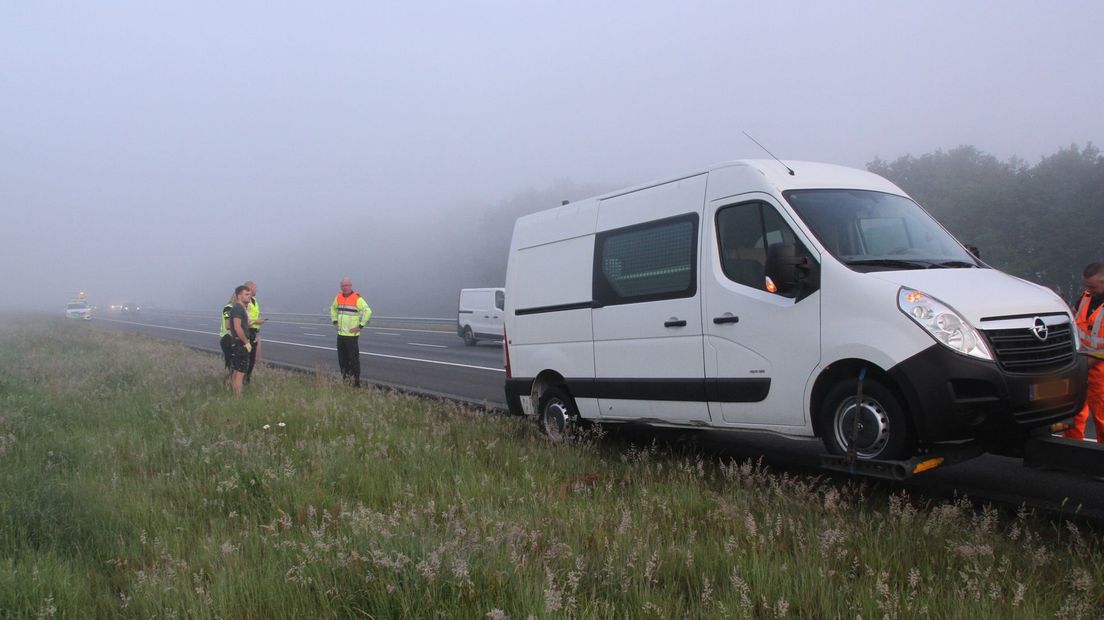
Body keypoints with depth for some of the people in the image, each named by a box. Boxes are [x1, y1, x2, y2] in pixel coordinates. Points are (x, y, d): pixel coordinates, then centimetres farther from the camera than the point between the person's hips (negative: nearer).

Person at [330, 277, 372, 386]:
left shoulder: (357, 298, -12)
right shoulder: (338, 297, 8)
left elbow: (368, 311, -18)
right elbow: (333, 308, 27)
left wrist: (360, 326, -17)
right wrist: (335, 322, 17)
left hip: (352, 334, -7)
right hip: (340, 334, 7)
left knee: (353, 358, -5)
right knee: (342, 358, 11)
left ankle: (356, 380, 1)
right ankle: (345, 378, 22)